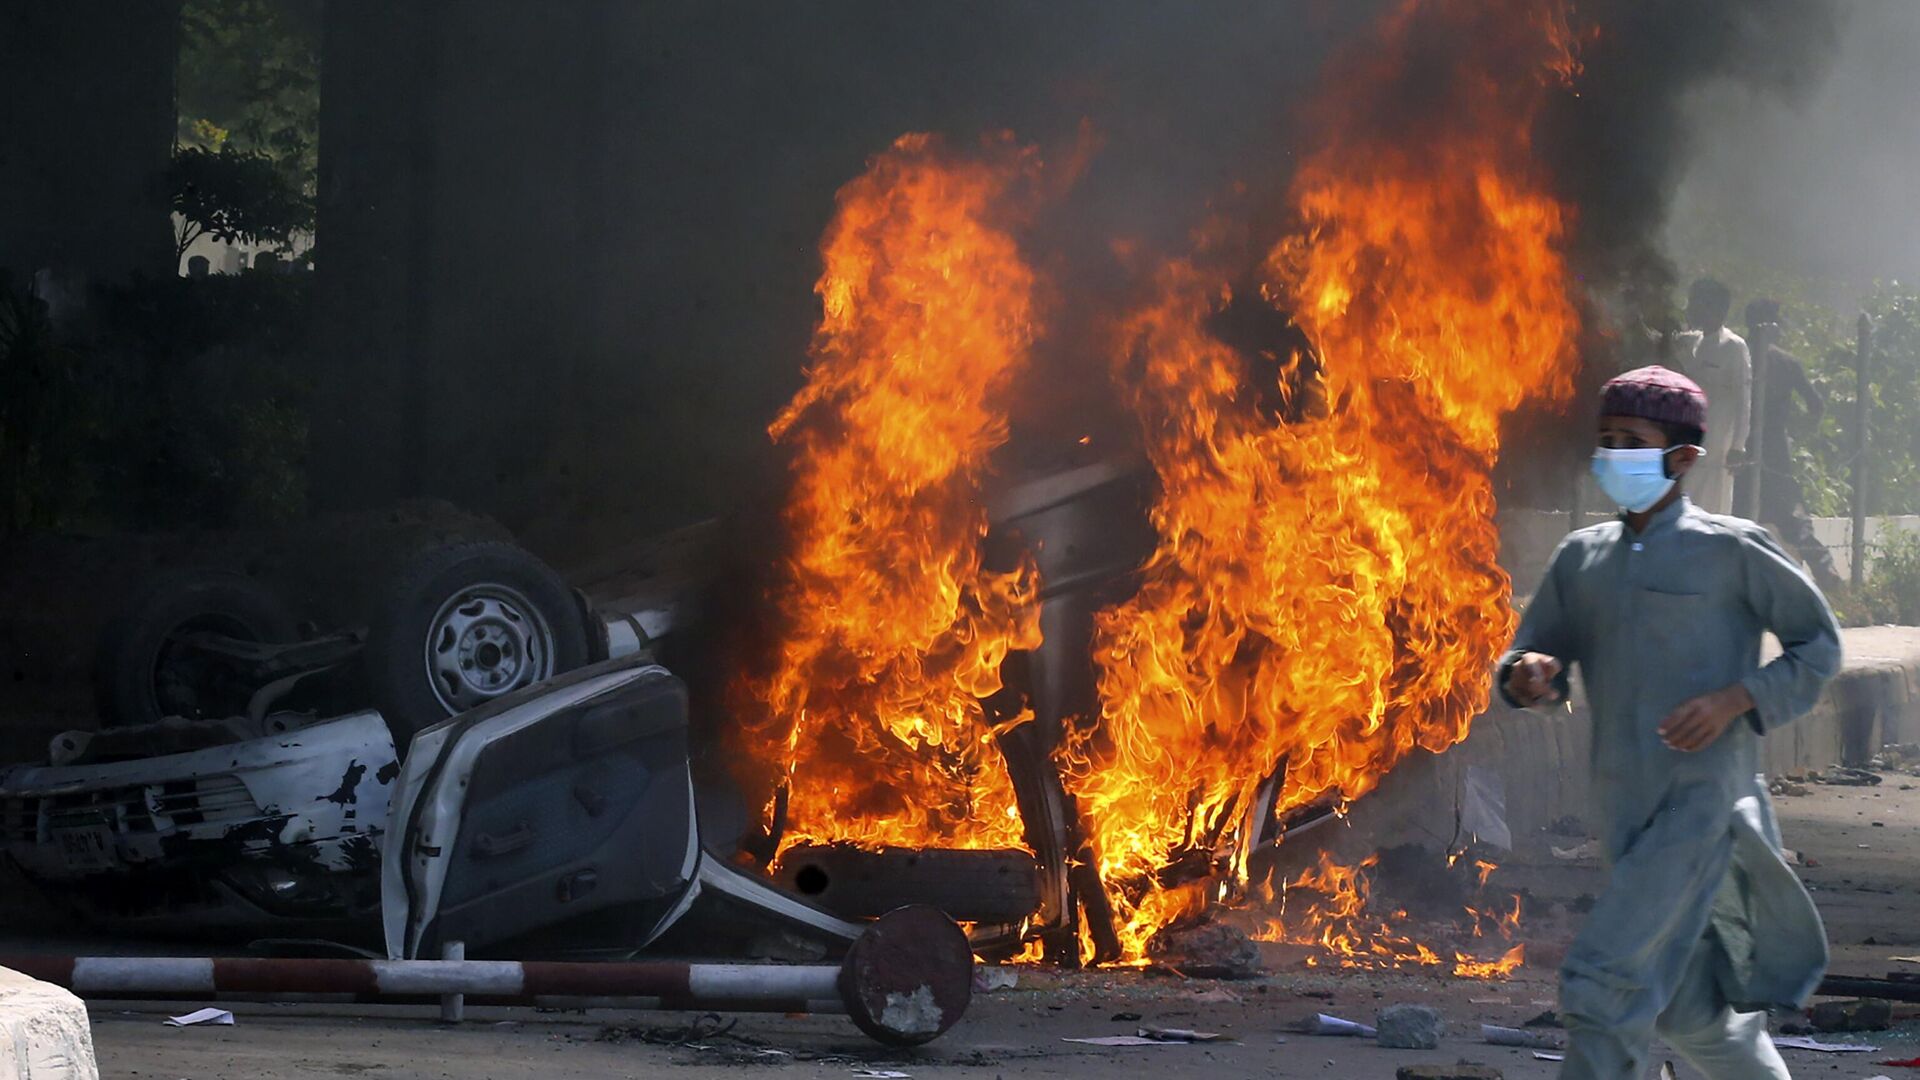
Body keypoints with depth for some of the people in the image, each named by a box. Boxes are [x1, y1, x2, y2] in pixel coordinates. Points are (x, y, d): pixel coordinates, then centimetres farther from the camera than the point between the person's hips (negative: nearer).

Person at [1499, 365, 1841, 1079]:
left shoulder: (1730, 550, -4)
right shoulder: (1582, 558, 11)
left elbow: (1819, 644, 2)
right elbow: (1534, 656, 15)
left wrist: (1735, 699, -14)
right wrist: (1526, 677, -10)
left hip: (1704, 800, -6)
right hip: (1627, 810, 6)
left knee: (1603, 983, -18)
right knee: (1689, 1011, 15)